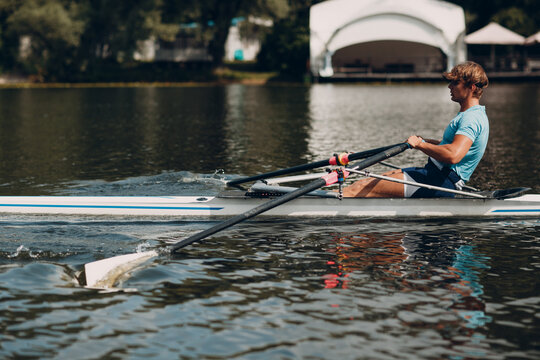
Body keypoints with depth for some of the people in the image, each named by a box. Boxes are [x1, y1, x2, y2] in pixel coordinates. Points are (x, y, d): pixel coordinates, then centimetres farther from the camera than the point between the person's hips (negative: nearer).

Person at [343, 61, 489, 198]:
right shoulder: (469, 115, 18)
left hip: (439, 183, -10)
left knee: (360, 188, -15)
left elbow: (453, 155, -32)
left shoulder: (471, 118, -16)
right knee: (364, 183, 4)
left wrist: (420, 144, -20)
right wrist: (425, 141, 20)